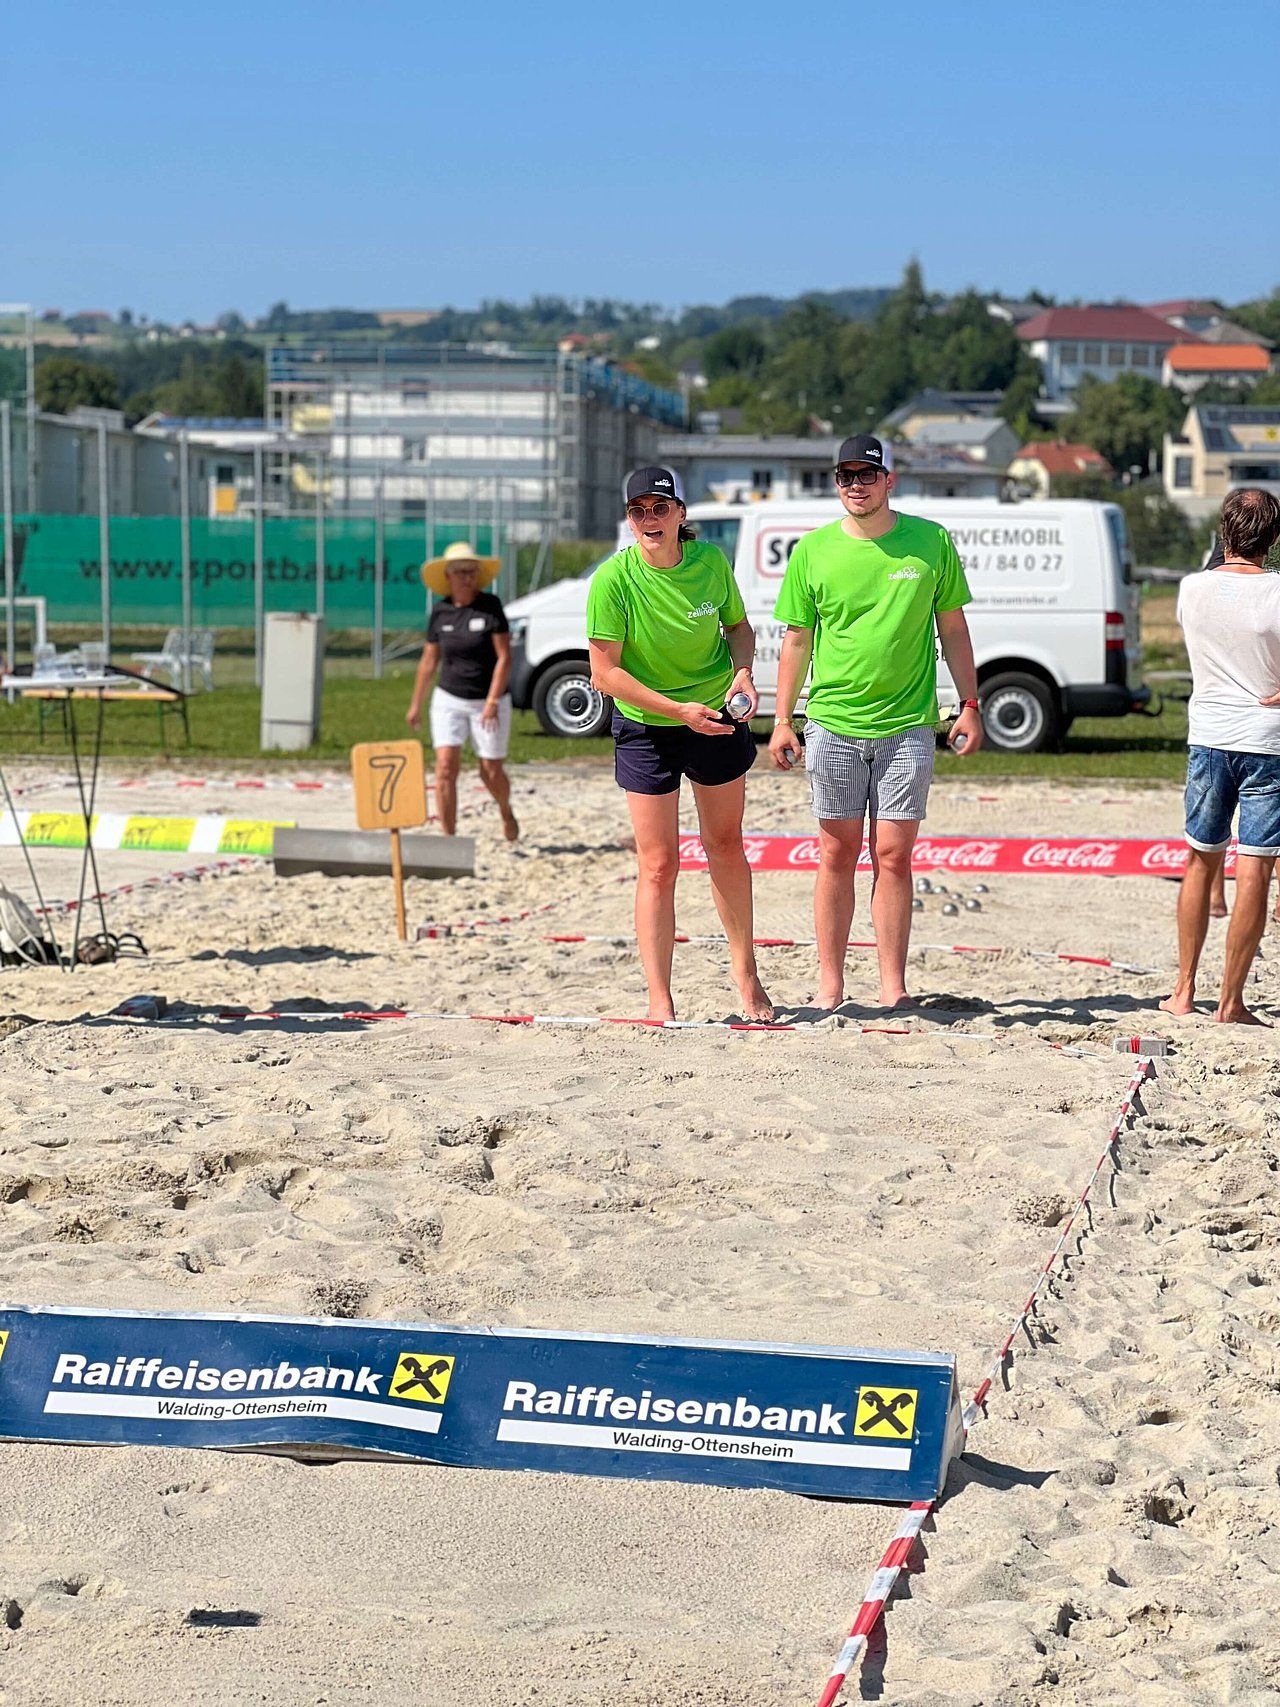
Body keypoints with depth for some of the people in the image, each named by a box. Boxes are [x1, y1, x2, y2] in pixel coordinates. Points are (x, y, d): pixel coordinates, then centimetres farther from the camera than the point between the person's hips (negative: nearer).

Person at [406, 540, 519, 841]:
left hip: (489, 702, -2)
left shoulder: (490, 606, -9)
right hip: (448, 700, 2)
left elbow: (504, 658, -12)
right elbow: (429, 662, 10)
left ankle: (506, 811, 37)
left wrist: (492, 701, -19)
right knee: (445, 767, -12)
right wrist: (416, 704, 13)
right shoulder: (440, 613, 1)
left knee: (491, 773, 4)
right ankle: (448, 836, -9)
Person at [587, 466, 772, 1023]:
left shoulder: (711, 561, -10)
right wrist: (679, 710, -24)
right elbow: (604, 672, -19)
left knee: (726, 846, 15)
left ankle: (745, 972, 33)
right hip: (646, 728, -3)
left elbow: (738, 626, 7)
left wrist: (743, 670, -14)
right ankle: (659, 1003, 1)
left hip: (717, 718, 3)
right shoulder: (613, 579, -20)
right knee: (658, 864, -5)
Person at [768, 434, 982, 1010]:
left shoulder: (931, 542, 2)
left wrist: (969, 707, 5)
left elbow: (953, 629, 9)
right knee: (837, 854, 5)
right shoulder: (813, 551, 3)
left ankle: (894, 988, 6)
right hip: (833, 726, 1)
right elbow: (797, 639, 8)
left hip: (906, 726, 0)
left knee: (893, 856, -1)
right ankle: (830, 986, 12)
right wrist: (782, 720, 3)